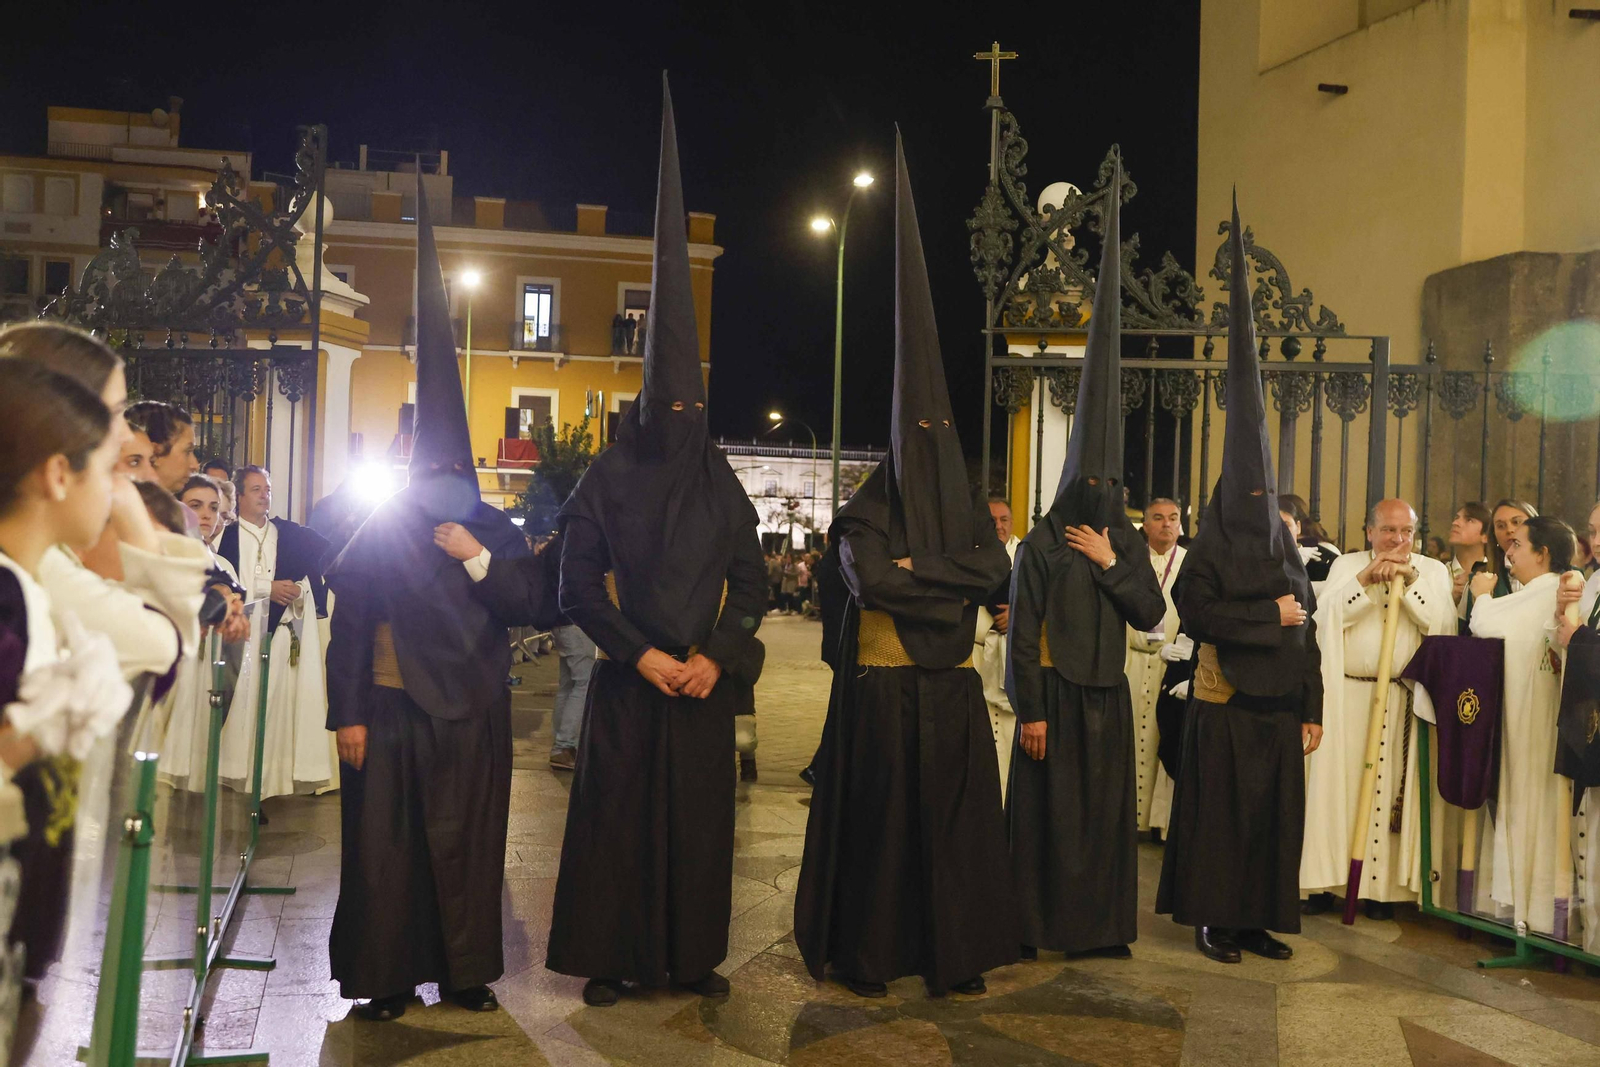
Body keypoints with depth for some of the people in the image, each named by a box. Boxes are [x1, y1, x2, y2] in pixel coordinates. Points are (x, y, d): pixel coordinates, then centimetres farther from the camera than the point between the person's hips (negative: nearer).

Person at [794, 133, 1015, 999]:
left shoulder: (969, 513, 11)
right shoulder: (866, 514, -2)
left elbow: (994, 566, -7)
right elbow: (869, 578, -19)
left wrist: (915, 567, -14)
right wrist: (949, 579, -12)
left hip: (952, 692, 4)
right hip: (883, 690, -4)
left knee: (954, 822, 7)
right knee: (879, 820, 2)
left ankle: (951, 955, 16)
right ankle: (865, 954, 13)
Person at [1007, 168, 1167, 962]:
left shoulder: (1127, 542, 8)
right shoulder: (1041, 544, -8)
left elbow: (1152, 614, 2)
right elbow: (1023, 630, -10)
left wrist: (1112, 564, -9)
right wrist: (1028, 709, -13)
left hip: (1108, 694, 5)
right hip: (1056, 691, -5)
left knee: (1108, 809, 10)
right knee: (1047, 808, 0)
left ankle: (1102, 923, 21)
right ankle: (1036, 923, 11)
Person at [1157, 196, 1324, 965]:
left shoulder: (1288, 556, 10)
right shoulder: (1207, 555, -5)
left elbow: (1308, 635, 10)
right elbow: (1196, 614, -21)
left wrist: (1312, 710, 6)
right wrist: (1271, 617, -16)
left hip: (1279, 708, 6)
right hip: (1224, 708, -5)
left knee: (1274, 819, 9)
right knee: (1220, 817, 1)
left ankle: (1259, 919, 19)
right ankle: (1212, 920, 11)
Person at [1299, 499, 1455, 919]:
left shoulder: (1431, 571, 9)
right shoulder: (1346, 565, 9)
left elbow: (1443, 624, -5)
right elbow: (1326, 615, -5)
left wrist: (1409, 579, -14)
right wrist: (1365, 579, -14)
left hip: (1402, 701, 0)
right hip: (1344, 695, 0)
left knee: (1389, 787, -1)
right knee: (1335, 785, -1)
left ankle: (1382, 887, 7)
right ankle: (1325, 882, 5)